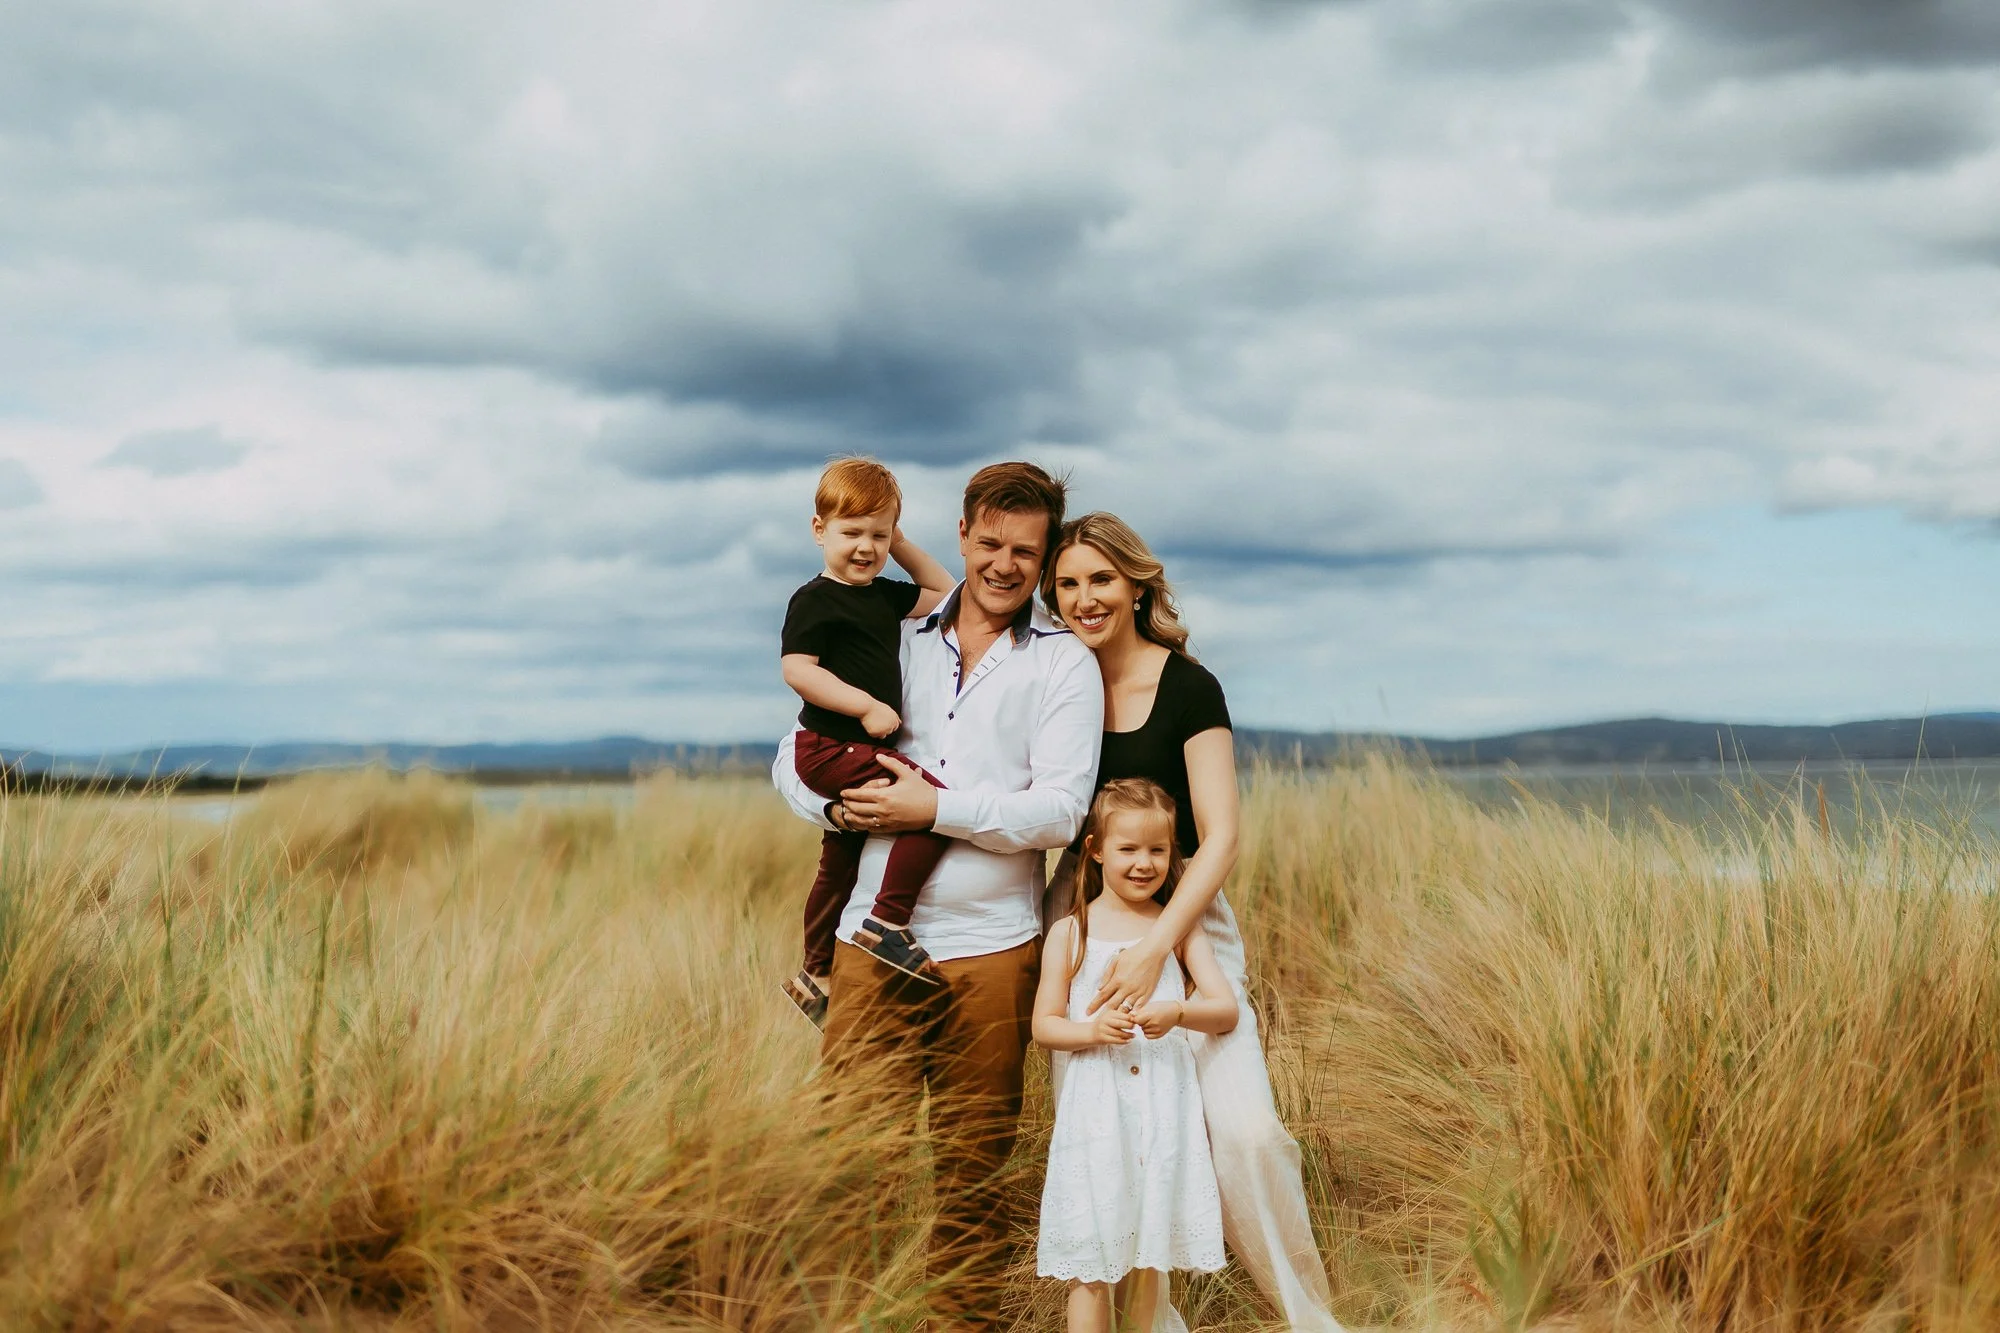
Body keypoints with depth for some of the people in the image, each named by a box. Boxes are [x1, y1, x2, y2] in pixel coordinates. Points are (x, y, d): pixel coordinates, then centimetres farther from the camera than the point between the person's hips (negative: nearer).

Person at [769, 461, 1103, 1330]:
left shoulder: (1065, 665, 3)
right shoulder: (895, 640, 11)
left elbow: (1060, 810, -8)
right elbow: (796, 756, 14)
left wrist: (936, 809, -12)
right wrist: (835, 802, -7)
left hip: (990, 948, -1)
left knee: (973, 1174, 7)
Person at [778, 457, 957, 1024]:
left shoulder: (885, 595, 14)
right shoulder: (816, 600, -12)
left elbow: (944, 593, 28)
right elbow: (797, 668, -21)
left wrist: (901, 544, 17)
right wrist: (867, 706, -23)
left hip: (861, 750, 10)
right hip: (831, 748, -10)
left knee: (839, 865, 19)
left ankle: (815, 975, 33)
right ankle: (888, 923, -22)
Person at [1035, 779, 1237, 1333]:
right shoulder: (1070, 933, 2)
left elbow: (1227, 1011, -1)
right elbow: (1044, 1024, 2)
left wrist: (1178, 1012, -21)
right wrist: (1093, 1029, -18)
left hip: (1163, 1109, 1)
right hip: (1093, 1113, -1)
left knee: (1149, 1251, 9)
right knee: (1091, 1255, -2)